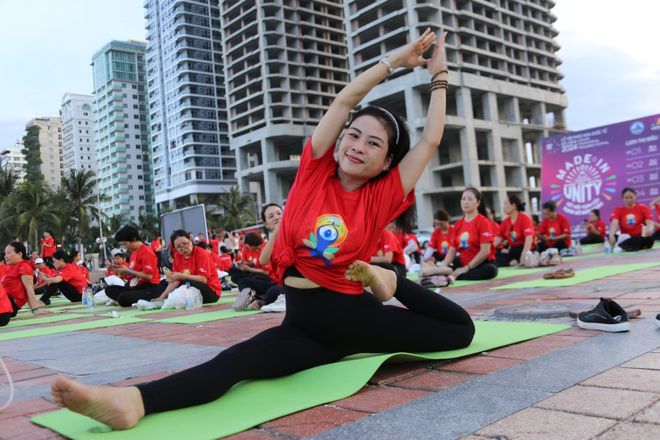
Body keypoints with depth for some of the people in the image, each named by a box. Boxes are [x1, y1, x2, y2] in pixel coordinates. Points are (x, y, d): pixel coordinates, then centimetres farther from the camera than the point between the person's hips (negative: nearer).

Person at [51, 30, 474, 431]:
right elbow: (345, 100, -4)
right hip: (306, 321, -1)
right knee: (237, 360, -29)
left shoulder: (381, 197, -2)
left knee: (461, 330, 3)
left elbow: (431, 141, -2)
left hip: (357, 314, 1)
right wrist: (395, 60, 2)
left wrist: (439, 77, 10)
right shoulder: (314, 171, 0)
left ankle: (392, 282, 20)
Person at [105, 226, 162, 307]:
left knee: (123, 298, -29)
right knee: (109, 289, 0)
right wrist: (121, 270, 0)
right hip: (135, 287, 9)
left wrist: (128, 270, -13)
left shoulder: (147, 252, -11)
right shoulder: (133, 253, 14)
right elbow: (132, 274, 18)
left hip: (149, 289, -9)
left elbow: (149, 276, -19)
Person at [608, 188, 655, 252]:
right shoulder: (618, 210, 6)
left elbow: (650, 223, -5)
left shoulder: (643, 208, 7)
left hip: (640, 238, 0)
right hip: (625, 238, 0)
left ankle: (621, 246, -42)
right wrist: (611, 235, -34)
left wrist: (650, 230, -32)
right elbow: (614, 224, -12)